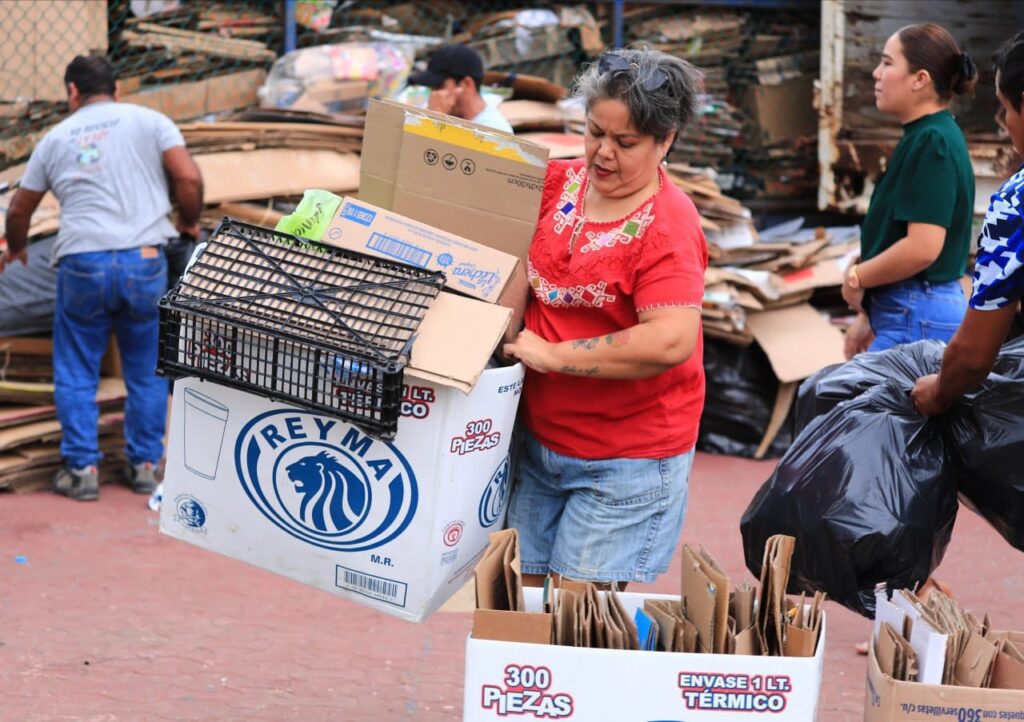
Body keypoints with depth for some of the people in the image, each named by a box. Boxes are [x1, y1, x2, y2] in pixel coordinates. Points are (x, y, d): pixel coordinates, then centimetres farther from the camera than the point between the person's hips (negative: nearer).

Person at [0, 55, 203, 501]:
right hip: (144, 261, 0)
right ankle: (145, 465, 18)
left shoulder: (56, 138, 15)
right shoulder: (149, 122, 8)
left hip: (82, 264, 0)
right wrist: (189, 222, 15)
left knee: (75, 373, 13)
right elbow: (189, 178, -5)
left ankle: (82, 469, 12)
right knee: (147, 371, 13)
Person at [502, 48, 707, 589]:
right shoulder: (557, 182, 3)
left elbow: (671, 342, -28)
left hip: (626, 462, -7)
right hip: (538, 439, 7)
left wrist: (554, 354, -21)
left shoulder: (667, 226, -17)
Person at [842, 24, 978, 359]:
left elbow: (922, 248, -25)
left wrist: (856, 278, -11)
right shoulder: (922, 138, 14)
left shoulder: (931, 143, -16)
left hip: (916, 319, -10)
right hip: (914, 311, 10)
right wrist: (868, 314, 18)